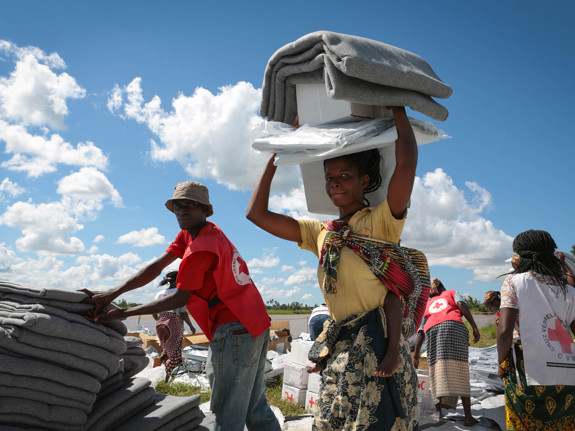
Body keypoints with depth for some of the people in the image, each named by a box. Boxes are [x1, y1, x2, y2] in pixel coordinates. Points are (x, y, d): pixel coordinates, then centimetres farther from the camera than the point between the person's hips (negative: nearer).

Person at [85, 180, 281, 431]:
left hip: (234, 331, -10)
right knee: (255, 407, 18)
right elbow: (157, 267, 4)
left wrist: (123, 314, -8)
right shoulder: (188, 233, 11)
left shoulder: (201, 249, -18)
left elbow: (179, 299, -11)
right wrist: (114, 292, -5)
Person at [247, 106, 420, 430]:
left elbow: (407, 160, -19)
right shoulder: (320, 232, 14)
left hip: (377, 342, -5)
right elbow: (257, 213, 12)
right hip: (341, 346, 6)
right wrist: (278, 154, 16)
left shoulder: (381, 221, -2)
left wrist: (396, 107, -6)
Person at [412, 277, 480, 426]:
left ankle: (439, 410, -5)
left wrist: (416, 354, 17)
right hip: (453, 326, -2)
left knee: (438, 372, 5)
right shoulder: (452, 293, 28)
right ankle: (468, 415, -10)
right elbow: (462, 305, 4)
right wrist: (474, 327, -3)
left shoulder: (427, 304, 32)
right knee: (459, 372, -5)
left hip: (431, 331, 3)